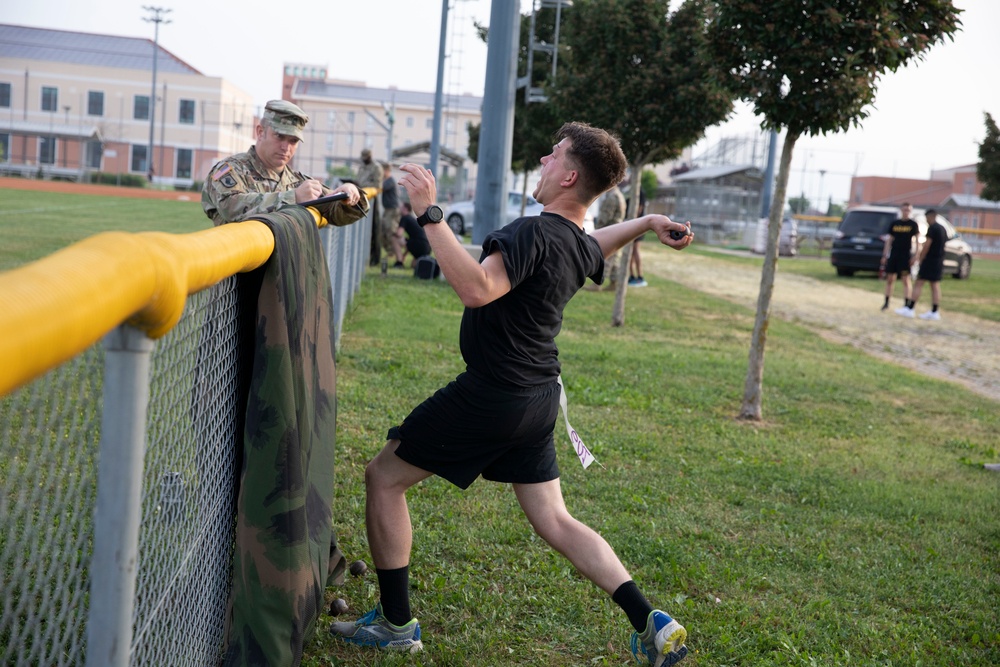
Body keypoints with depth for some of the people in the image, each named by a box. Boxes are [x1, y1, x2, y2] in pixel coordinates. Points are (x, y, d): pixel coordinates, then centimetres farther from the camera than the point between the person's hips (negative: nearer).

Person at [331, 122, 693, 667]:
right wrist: (647, 222, 26)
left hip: (490, 396, -9)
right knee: (554, 521, 16)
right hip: (539, 398, 9)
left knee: (383, 477, 6)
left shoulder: (533, 233, -21)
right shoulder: (582, 246, 6)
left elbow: (477, 289, -38)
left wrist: (430, 214, -36)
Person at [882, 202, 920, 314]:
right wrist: (885, 255, 8)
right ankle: (886, 303, 15)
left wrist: (915, 255, -11)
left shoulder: (913, 224, 0)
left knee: (906, 280, -3)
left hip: (905, 255, -3)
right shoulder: (894, 223, 9)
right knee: (890, 279, 6)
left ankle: (906, 305, -2)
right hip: (893, 254, 3)